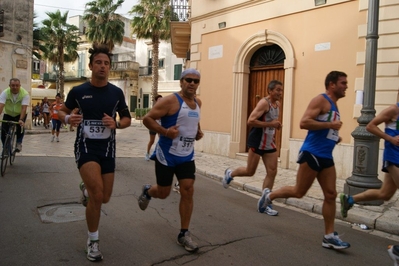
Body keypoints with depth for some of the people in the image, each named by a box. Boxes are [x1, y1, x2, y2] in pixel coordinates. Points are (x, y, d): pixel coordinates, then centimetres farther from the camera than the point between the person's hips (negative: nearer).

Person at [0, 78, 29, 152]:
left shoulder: (25, 94, -25)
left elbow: (24, 108, -33)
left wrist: (21, 120, -46)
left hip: (20, 114, -1)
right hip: (8, 114, 2)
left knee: (20, 127, -25)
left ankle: (19, 143, -2)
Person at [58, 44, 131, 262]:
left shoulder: (116, 92, -1)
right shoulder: (78, 91, -5)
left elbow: (127, 119, 8)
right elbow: (62, 111, 10)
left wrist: (116, 124, -15)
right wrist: (67, 118, -14)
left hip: (107, 148, 3)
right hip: (85, 146, -3)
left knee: (104, 198, 10)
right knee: (97, 194, -19)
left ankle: (86, 189, 48)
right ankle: (93, 241, 4)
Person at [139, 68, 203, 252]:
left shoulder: (198, 102, 7)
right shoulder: (171, 101, -16)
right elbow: (147, 119, -16)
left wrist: (198, 132, 6)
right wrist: (165, 131, -28)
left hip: (187, 156, 5)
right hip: (167, 155, -5)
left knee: (188, 191, -3)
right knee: (163, 193, 8)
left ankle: (184, 234, 11)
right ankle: (147, 191, 46)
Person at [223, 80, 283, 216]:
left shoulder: (277, 104, 10)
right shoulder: (264, 103, -17)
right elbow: (250, 121, -26)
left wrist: (276, 125, 7)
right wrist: (270, 124, -26)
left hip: (269, 143, 8)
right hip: (257, 142, -8)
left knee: (272, 172, 2)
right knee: (250, 171, 3)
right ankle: (230, 174, 32)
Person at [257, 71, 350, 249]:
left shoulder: (334, 105, 19)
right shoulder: (321, 100, -9)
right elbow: (304, 123, -22)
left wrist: (334, 137, 12)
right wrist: (330, 125, -19)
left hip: (326, 157, 9)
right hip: (311, 154, -9)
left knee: (331, 195, 5)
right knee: (298, 192, 0)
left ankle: (329, 237, 12)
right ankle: (269, 195, 24)